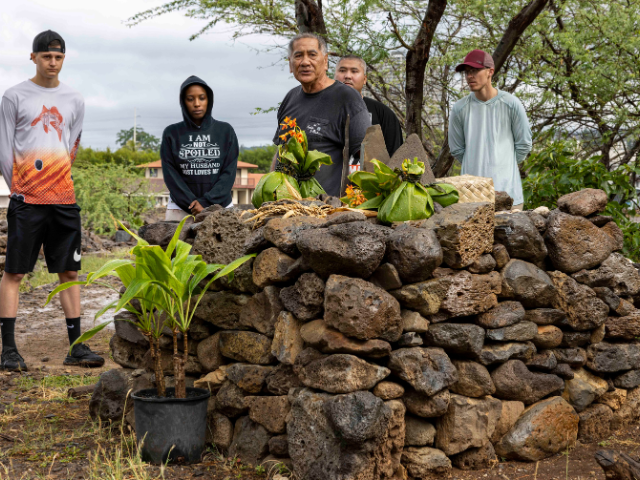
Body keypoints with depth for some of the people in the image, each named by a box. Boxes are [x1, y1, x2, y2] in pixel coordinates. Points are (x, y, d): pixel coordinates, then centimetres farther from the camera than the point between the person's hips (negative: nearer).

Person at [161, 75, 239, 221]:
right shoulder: (172, 133, 7)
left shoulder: (225, 131, 7)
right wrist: (192, 204, -10)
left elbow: (229, 172, 1)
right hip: (181, 208, 0)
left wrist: (207, 203, -10)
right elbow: (170, 174, 1)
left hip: (220, 205, 0)